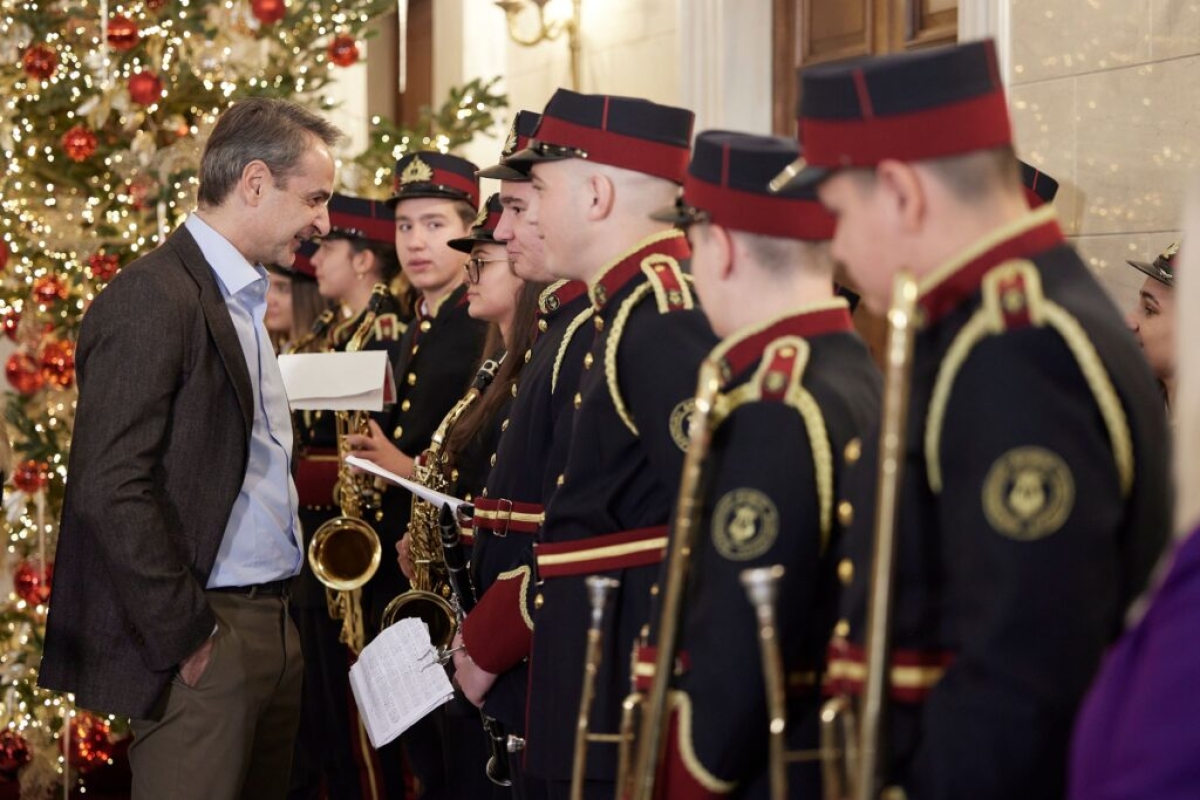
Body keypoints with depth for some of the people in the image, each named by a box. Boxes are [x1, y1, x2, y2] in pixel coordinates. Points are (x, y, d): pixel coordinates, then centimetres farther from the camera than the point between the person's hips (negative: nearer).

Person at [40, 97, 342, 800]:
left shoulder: (243, 302, 17)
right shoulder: (153, 298, -12)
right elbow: (111, 490, -18)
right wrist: (188, 638, -16)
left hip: (272, 629, 9)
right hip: (202, 643, -9)